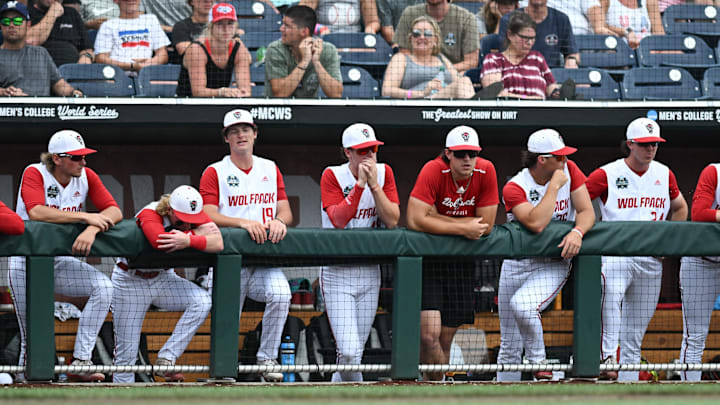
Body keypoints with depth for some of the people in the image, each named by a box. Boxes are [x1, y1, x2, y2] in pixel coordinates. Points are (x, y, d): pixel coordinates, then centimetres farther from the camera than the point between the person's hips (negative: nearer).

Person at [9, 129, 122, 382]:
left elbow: (114, 212, -9)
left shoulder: (86, 177, 0)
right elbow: (36, 212, -31)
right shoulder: (34, 174, -13)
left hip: (61, 263, 4)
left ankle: (81, 362, -20)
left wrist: (92, 229, -32)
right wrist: (86, 217, -32)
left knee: (103, 287, -20)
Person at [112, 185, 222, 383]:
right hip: (131, 281, -4)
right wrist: (197, 234, -34)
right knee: (126, 352, -6)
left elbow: (217, 243, -26)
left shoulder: (195, 215, -12)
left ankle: (166, 358, -18)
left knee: (202, 300, -23)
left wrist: (188, 240, -41)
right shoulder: (149, 215, -26)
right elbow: (159, 242, -45)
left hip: (164, 278, 4)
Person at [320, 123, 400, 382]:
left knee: (356, 352, 8)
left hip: (369, 272, 4)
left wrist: (374, 185, -15)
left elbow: (392, 221, -7)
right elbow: (339, 220, -21)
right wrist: (360, 184, -23)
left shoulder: (384, 173, 3)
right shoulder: (333, 176, -8)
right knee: (349, 351, -16)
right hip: (338, 273, -4)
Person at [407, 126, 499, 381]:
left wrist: (439, 219, -15)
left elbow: (485, 225, -9)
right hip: (426, 257, -3)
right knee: (429, 335, -17)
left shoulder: (485, 171, -8)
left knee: (444, 340, 7)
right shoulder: (433, 171, -18)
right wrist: (463, 228, -24)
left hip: (461, 261, 3)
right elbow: (415, 221, -27)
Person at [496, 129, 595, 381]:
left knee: (522, 305, -31)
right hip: (517, 264, 1)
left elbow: (587, 211, -5)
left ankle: (538, 364, -13)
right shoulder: (514, 188, -13)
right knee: (509, 347, 4)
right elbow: (536, 224, -28)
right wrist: (554, 186, -23)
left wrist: (577, 232, -26)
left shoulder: (568, 171, -3)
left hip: (554, 265, -1)